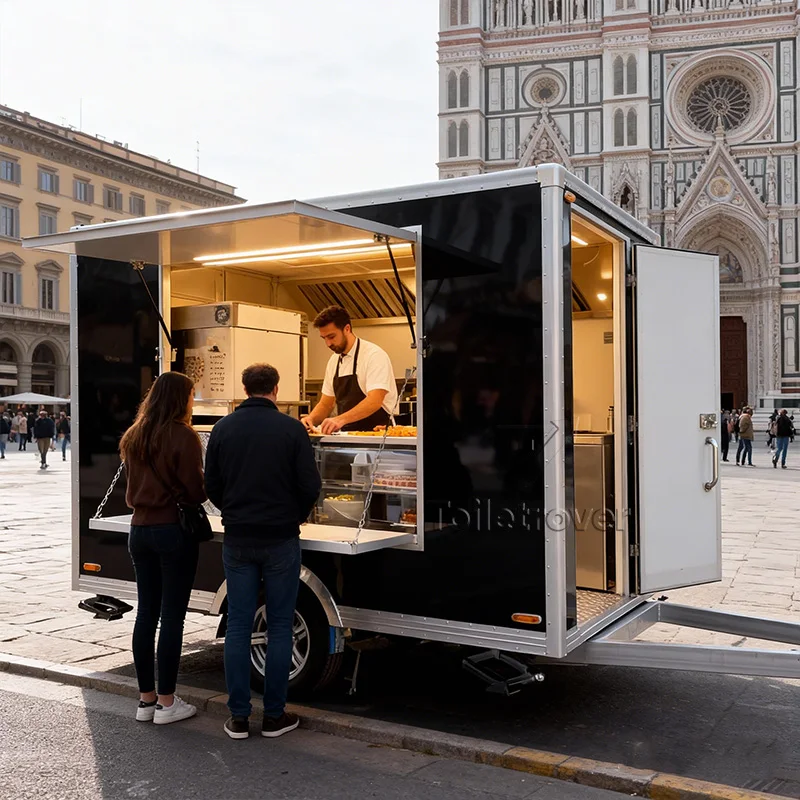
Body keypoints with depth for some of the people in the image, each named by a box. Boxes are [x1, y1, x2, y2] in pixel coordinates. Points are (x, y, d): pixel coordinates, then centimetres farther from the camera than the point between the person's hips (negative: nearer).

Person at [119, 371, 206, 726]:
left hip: (140, 530, 7)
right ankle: (166, 703, 8)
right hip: (174, 531, -7)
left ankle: (146, 699, 20)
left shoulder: (133, 436, 8)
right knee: (172, 615, 1)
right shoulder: (183, 435, -13)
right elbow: (197, 491, -12)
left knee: (146, 613, 12)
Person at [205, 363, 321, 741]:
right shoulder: (292, 429, -8)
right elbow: (310, 486, -8)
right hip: (281, 539, -2)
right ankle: (274, 715, 13)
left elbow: (211, 486, 6)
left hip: (237, 540, 3)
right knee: (279, 627, 7)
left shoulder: (222, 428, 1)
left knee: (238, 626, 8)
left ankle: (238, 716, 13)